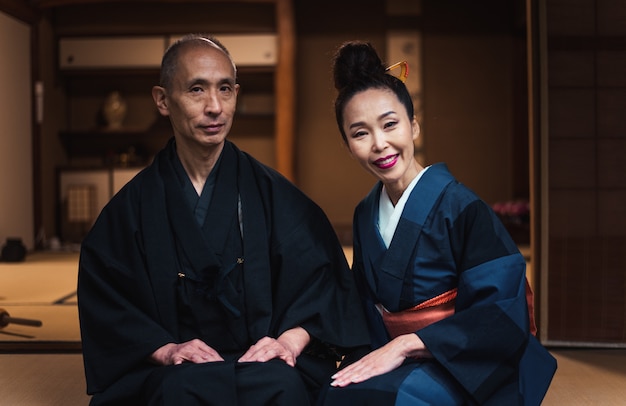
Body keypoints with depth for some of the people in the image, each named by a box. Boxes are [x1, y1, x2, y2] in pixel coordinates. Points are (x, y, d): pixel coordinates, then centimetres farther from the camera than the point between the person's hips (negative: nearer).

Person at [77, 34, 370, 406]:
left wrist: (291, 340, -15)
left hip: (264, 361, 1)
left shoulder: (272, 193, 6)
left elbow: (323, 276, 2)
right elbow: (104, 298, 1)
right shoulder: (134, 206, 5)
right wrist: (164, 349, -14)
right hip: (179, 370, 0)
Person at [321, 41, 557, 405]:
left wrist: (406, 345, -22)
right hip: (400, 364, 6)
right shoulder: (366, 215, 10)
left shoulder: (461, 208, -11)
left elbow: (501, 318, -16)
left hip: (468, 372, -5)